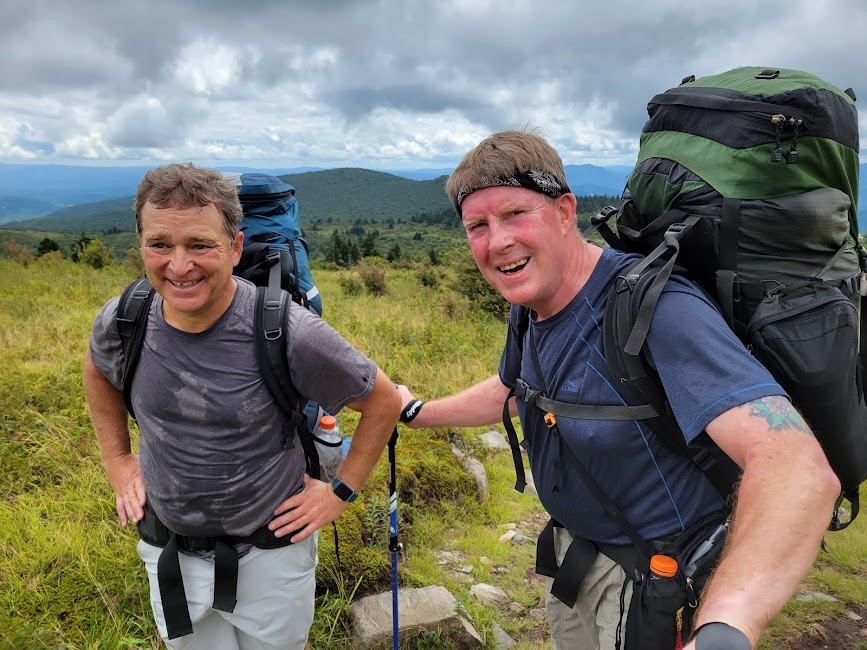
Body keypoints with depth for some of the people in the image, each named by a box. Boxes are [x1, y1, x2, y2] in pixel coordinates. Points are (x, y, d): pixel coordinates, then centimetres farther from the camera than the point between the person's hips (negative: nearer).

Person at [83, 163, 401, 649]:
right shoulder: (121, 321, -14)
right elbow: (98, 372, 12)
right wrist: (117, 460, 7)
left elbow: (384, 401, -13)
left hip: (269, 550, -3)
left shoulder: (287, 333, -27)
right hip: (169, 552, 3)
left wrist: (341, 492, -9)